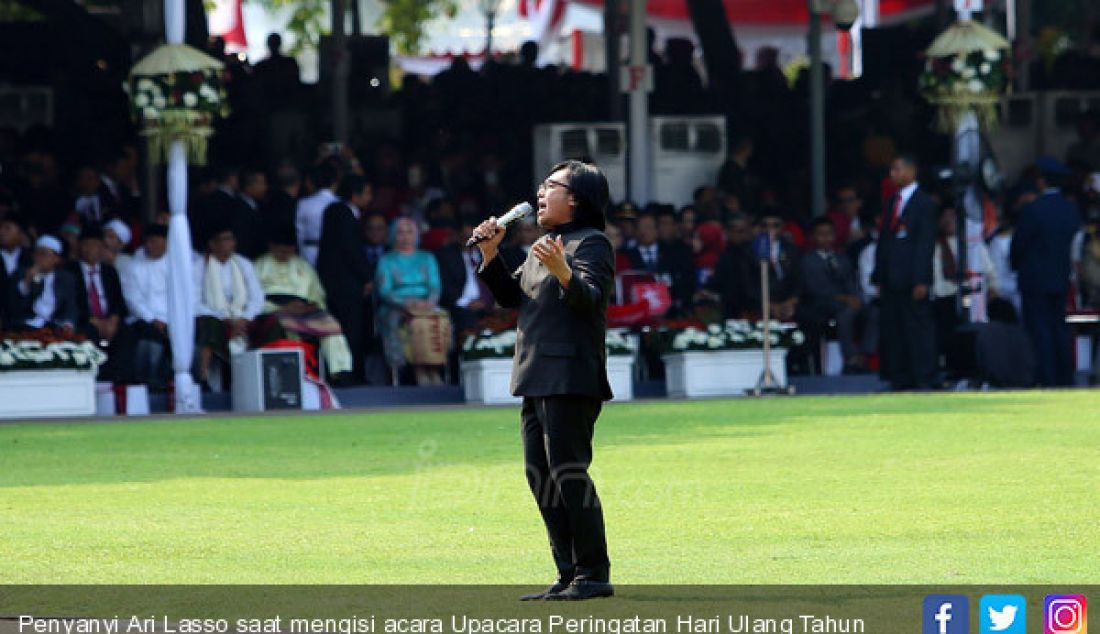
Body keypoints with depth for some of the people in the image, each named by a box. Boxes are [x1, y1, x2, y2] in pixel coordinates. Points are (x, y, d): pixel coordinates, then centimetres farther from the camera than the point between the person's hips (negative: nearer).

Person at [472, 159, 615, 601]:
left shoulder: (590, 243, -7)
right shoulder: (543, 246, 21)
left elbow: (591, 299, -22)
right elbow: (511, 297, 21)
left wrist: (563, 273, -41)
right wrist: (491, 258, 8)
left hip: (571, 378, -10)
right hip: (537, 379, 10)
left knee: (569, 473, -12)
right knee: (541, 478, 9)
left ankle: (594, 574, -9)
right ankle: (569, 575, 13)